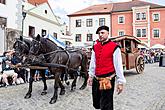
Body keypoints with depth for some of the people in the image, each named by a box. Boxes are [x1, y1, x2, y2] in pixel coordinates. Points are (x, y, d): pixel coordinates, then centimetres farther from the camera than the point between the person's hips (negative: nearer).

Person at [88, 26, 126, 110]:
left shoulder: (114, 47, -8)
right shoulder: (95, 47, 9)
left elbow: (118, 66, -9)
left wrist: (120, 82, -9)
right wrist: (91, 76, 15)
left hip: (108, 79, -6)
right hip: (96, 79, 6)